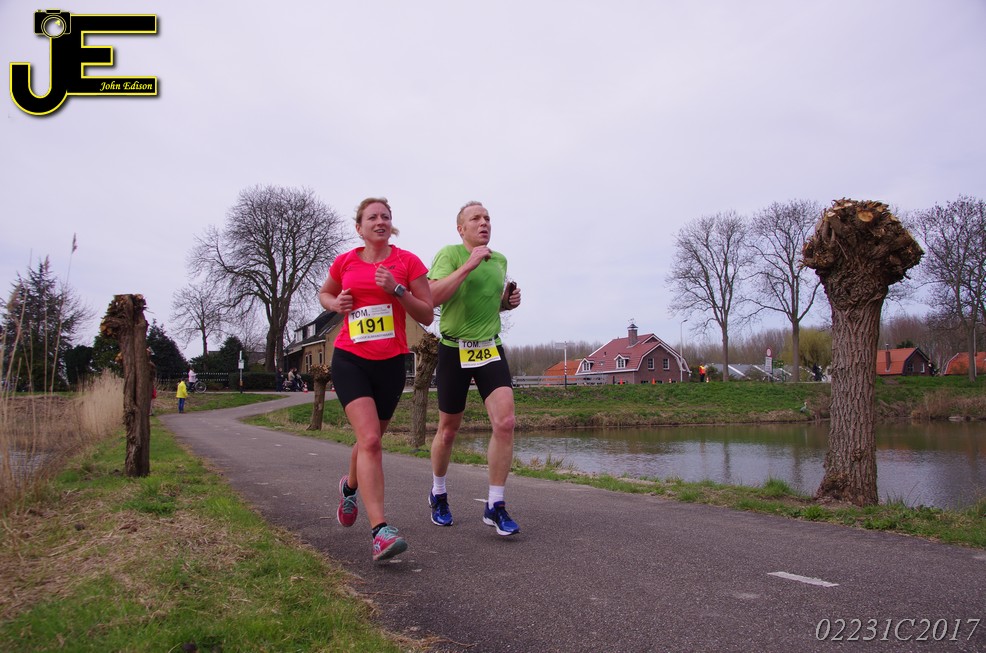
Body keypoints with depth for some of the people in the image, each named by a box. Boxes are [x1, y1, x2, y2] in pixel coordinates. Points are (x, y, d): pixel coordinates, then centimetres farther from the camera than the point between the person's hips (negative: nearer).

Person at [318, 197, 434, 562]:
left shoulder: (407, 261, 0)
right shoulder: (345, 262, 4)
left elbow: (427, 316, 0)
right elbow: (324, 293, 24)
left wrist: (396, 290, -15)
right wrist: (335, 304, 0)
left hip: (391, 362, 1)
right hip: (350, 359, -1)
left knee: (371, 439, 16)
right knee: (370, 440, -18)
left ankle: (350, 486, 50)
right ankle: (380, 531, -20)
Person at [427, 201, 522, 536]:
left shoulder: (500, 260, 9)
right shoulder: (449, 254, -9)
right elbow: (433, 296, -25)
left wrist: (510, 301, 4)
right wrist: (468, 265, -27)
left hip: (491, 348, 4)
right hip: (454, 351, -3)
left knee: (505, 423, -15)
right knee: (448, 430, 9)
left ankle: (495, 506, -3)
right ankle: (438, 494, 35)